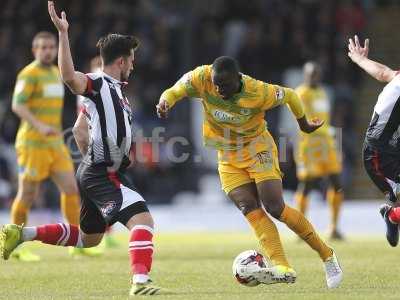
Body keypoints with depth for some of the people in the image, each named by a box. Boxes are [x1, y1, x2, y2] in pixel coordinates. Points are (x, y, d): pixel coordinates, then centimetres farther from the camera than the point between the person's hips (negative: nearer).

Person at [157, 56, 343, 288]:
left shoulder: (258, 93, -24)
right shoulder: (202, 78, -19)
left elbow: (290, 95, -7)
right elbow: (174, 92, -10)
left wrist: (304, 124, 9)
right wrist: (165, 102, -35)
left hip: (258, 148, -4)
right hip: (228, 156, 4)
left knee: (275, 207, -16)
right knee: (248, 207, -14)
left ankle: (326, 254, 1)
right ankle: (283, 268, -23)